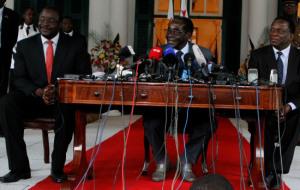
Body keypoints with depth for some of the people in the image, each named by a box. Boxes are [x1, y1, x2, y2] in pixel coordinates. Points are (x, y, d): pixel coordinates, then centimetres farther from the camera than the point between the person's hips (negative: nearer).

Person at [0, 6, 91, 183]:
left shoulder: (75, 45, 3)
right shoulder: (25, 45, 8)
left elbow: (84, 77, 0)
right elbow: (20, 79, 3)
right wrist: (39, 92, -18)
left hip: (64, 100, -2)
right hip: (34, 98, 2)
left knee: (67, 109, -38)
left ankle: (58, 167, -21)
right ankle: (19, 167, -23)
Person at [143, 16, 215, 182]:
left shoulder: (203, 54, 2)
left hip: (192, 110, -1)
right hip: (163, 107, 1)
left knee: (208, 122, -29)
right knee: (150, 119, -28)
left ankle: (187, 162, -7)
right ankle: (161, 161, -4)